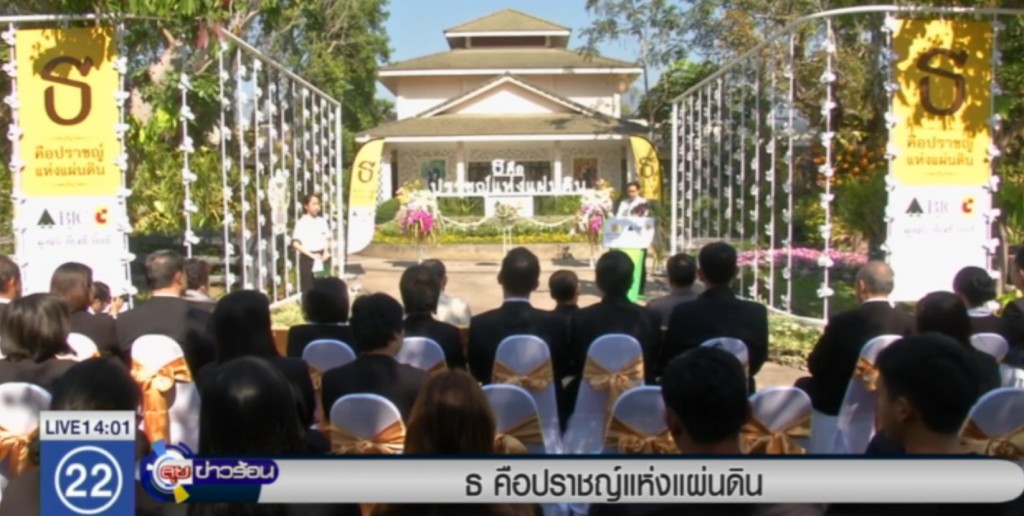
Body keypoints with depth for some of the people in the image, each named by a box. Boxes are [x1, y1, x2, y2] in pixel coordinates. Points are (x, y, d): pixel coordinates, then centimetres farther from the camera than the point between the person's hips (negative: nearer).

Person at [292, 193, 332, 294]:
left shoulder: (322, 221, 5)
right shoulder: (301, 223, -10)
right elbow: (295, 243, -15)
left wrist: (326, 251, -6)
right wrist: (311, 255, -18)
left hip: (321, 258, 5)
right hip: (307, 258, -5)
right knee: (308, 289, 1)